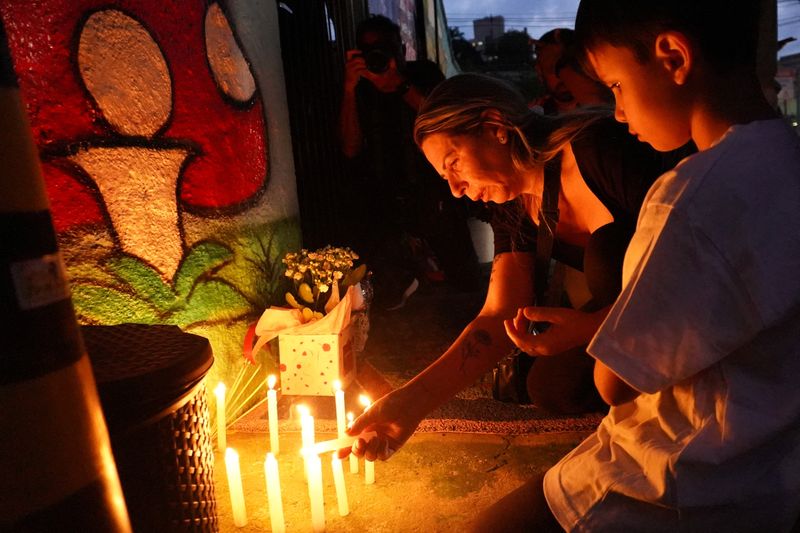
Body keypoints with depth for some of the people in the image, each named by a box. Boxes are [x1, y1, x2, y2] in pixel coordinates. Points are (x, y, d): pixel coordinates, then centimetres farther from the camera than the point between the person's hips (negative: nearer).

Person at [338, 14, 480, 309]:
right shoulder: (361, 90, 1)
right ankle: (414, 253, 25)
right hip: (383, 201, 0)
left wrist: (398, 83, -24)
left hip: (433, 189, 1)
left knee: (467, 280, 6)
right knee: (390, 295, -10)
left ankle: (428, 251, 37)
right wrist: (350, 89, -18)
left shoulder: (423, 73, 3)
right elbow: (351, 149, -10)